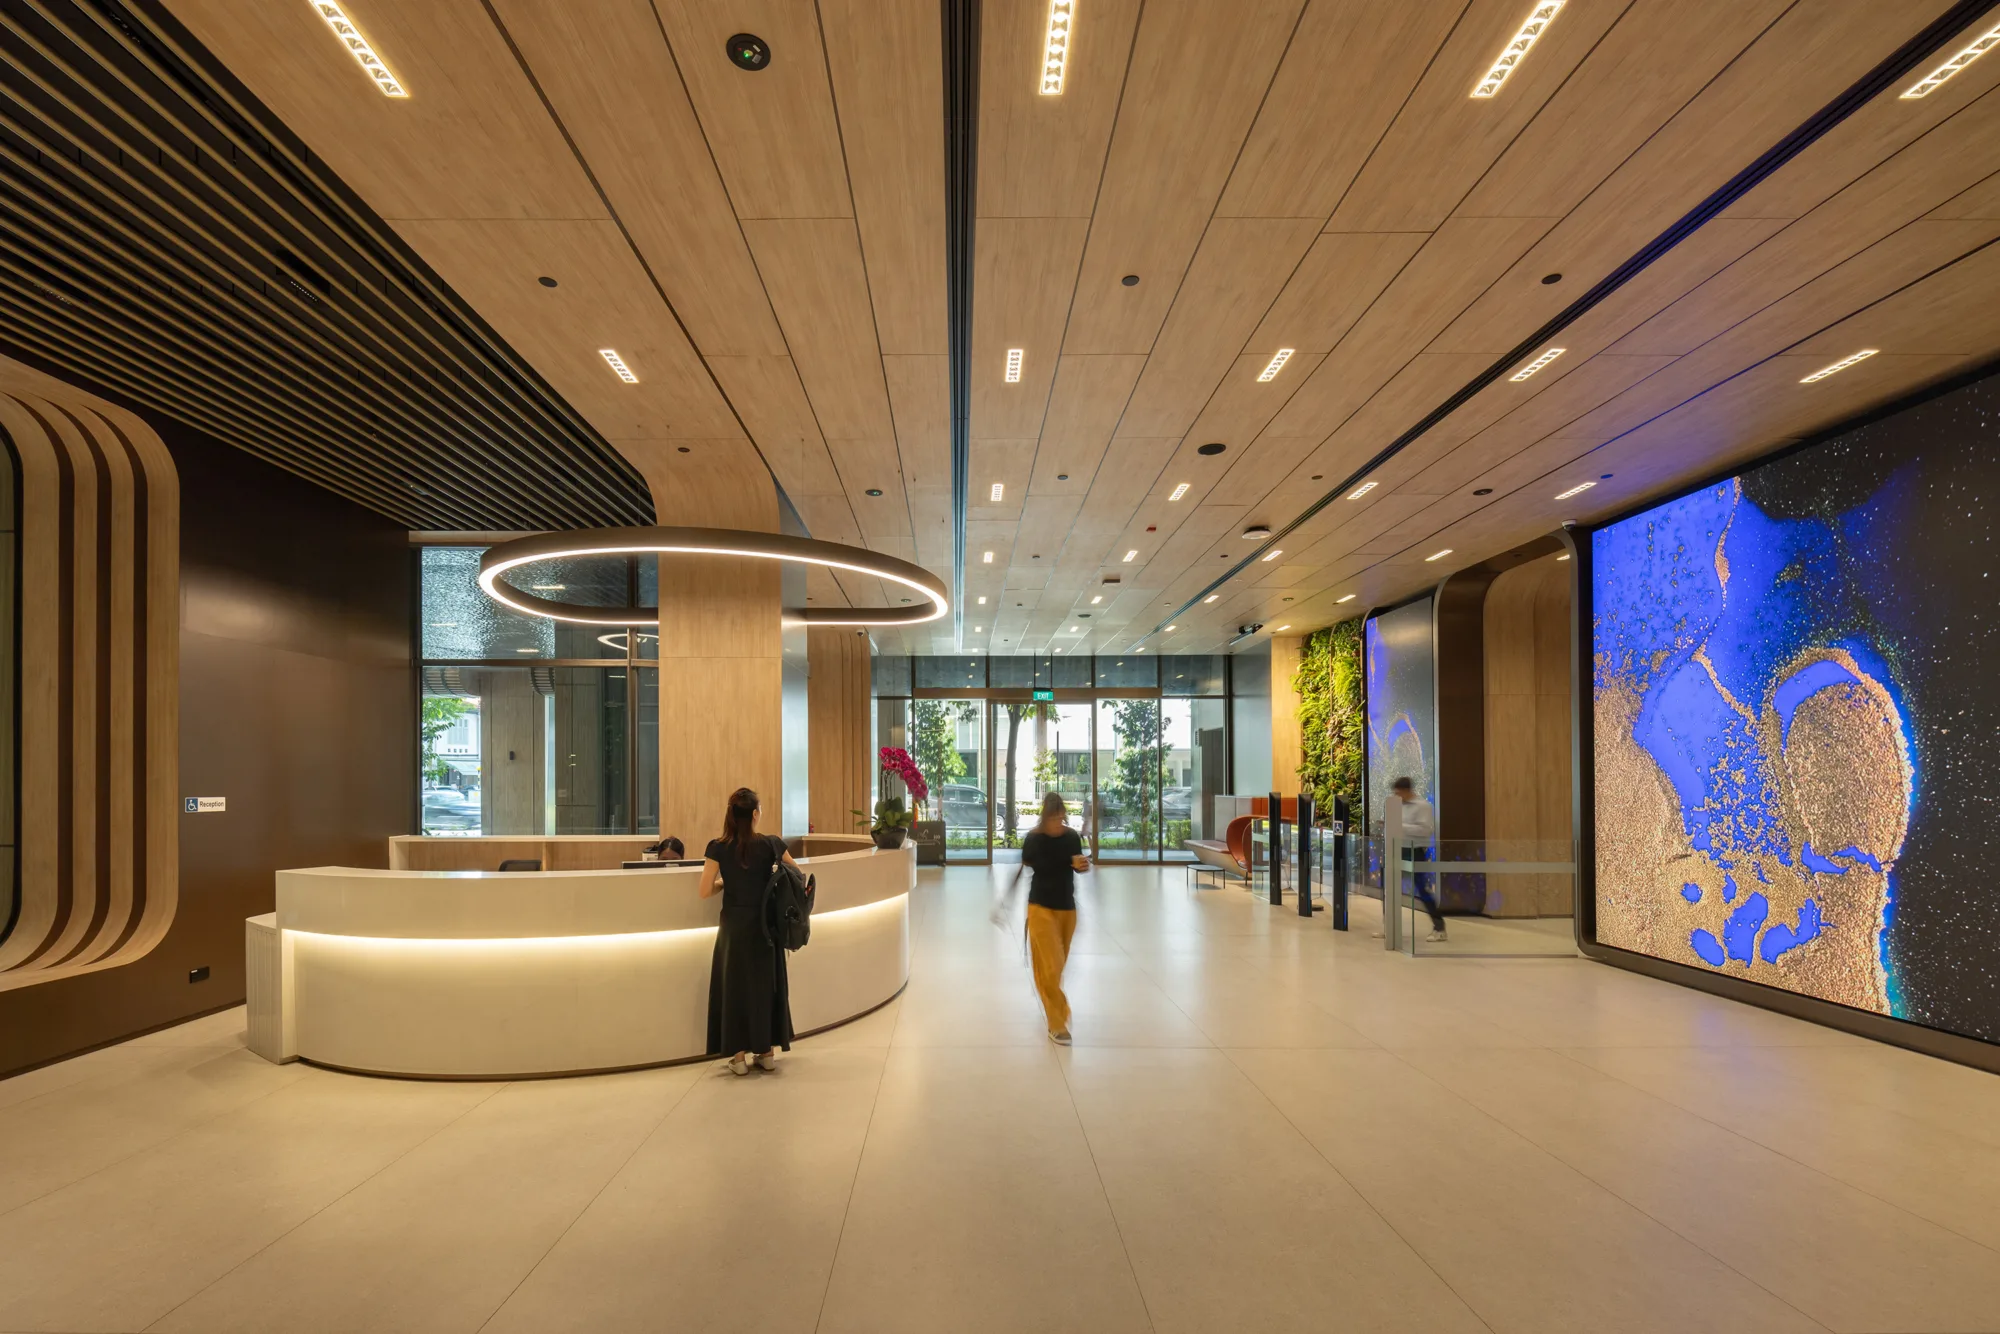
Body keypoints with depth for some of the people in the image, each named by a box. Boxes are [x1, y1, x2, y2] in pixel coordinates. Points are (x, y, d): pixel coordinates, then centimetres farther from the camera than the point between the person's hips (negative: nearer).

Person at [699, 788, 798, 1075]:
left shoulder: (718, 848, -11)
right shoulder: (771, 844, -8)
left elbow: (705, 891, -10)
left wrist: (727, 881, 7)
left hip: (734, 926, -1)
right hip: (765, 925, 1)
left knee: (735, 986, 9)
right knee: (766, 984, 13)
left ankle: (740, 1056, 12)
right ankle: (767, 1051, 22)